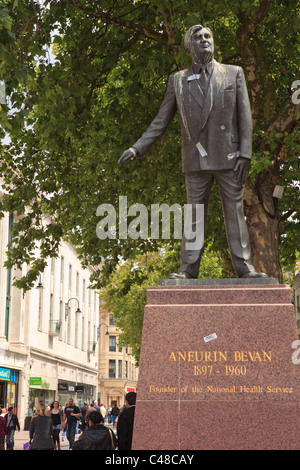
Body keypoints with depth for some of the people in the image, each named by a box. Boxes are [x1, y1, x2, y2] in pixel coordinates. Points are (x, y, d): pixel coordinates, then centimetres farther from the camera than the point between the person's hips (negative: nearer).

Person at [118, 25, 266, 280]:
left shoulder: (234, 74, 8)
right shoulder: (177, 80, 11)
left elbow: (245, 116, 3)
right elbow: (161, 120, 12)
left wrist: (244, 154, -7)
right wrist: (139, 147, 4)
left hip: (228, 157, -1)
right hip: (196, 160, 1)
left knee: (235, 212, 0)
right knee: (194, 214, 2)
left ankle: (245, 268, 2)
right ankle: (188, 270, 3)